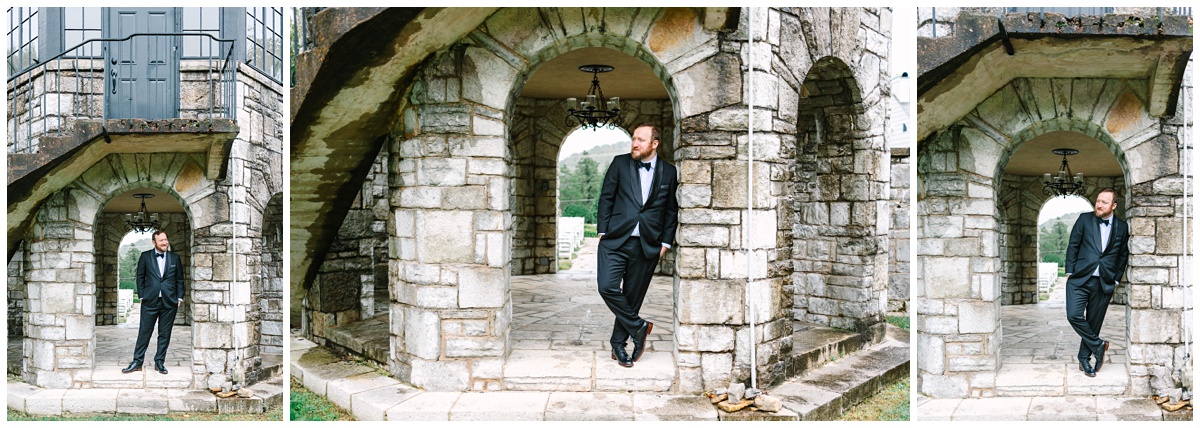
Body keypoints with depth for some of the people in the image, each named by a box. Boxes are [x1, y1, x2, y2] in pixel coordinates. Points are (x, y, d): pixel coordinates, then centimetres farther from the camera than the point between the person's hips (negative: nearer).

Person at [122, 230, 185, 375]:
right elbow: (140, 277, 8)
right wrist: (142, 296, 1)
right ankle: (137, 362, 9)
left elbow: (180, 280, 11)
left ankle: (159, 362, 15)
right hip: (150, 302, -1)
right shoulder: (145, 256, 4)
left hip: (169, 303, 1)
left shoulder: (175, 258, 7)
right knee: (144, 333, 1)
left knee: (165, 334, 6)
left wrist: (179, 298, 4)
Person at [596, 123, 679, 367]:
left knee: (632, 296, 5)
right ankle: (638, 327, 5)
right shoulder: (620, 164, 5)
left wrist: (666, 242, 5)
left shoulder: (669, 172, 6)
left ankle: (618, 344, 20)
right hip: (615, 240, 0)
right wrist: (602, 231, 0)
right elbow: (606, 198, 7)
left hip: (647, 246, 0)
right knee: (607, 287, -15)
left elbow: (672, 210, 11)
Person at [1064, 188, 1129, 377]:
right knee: (1074, 315, -14)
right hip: (1080, 278, -1)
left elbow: (1123, 255, 13)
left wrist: (1117, 279, 7)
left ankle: (1084, 359, 19)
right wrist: (1070, 271, -1)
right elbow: (1073, 245, 4)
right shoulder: (1085, 219, 3)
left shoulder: (1122, 227, 6)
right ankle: (1098, 345, 7)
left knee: (1093, 322, 5)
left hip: (1104, 283, 1)